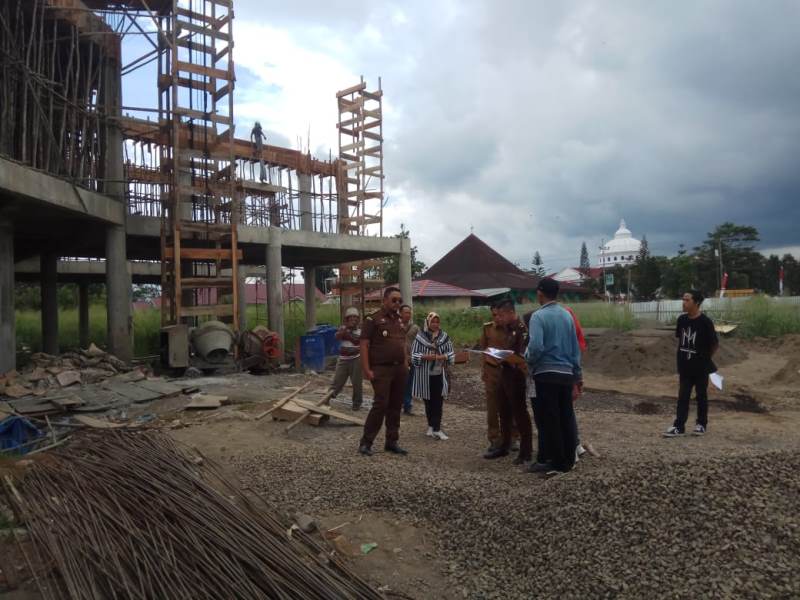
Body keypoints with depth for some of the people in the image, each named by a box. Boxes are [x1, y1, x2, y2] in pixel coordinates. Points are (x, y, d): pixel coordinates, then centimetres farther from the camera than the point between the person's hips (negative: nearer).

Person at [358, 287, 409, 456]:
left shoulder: (399, 320, 15)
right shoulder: (373, 319, -6)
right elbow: (364, 345, -10)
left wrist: (406, 365, 13)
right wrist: (366, 369, -16)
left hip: (399, 369, 7)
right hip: (381, 369, -6)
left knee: (395, 406, 9)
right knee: (381, 404, -10)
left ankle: (392, 442, 19)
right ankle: (366, 442, 2)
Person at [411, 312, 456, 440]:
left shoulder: (444, 337, 4)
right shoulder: (420, 337, -2)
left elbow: (451, 354, 5)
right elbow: (414, 355, -3)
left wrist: (444, 356, -15)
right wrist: (425, 357, -18)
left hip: (440, 374, 1)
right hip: (425, 375, -1)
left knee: (438, 402, -3)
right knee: (428, 402, 10)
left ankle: (436, 428, 0)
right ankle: (432, 426, 25)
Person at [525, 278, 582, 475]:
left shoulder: (539, 316, -11)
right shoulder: (567, 315, 8)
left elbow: (536, 346, -21)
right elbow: (575, 348, 11)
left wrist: (529, 362, -1)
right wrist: (578, 374, 18)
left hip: (546, 374, -6)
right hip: (566, 373, 6)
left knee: (548, 420, 3)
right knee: (566, 418, 12)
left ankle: (553, 462, 10)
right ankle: (568, 460, 20)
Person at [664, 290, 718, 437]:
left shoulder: (705, 322, -17)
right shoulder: (681, 319, 1)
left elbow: (715, 343, -9)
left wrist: (705, 358, 3)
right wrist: (681, 358, 11)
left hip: (701, 367, -5)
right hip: (685, 366, 5)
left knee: (701, 395, 10)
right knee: (682, 396, 5)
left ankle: (702, 424, 24)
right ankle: (678, 426, 8)